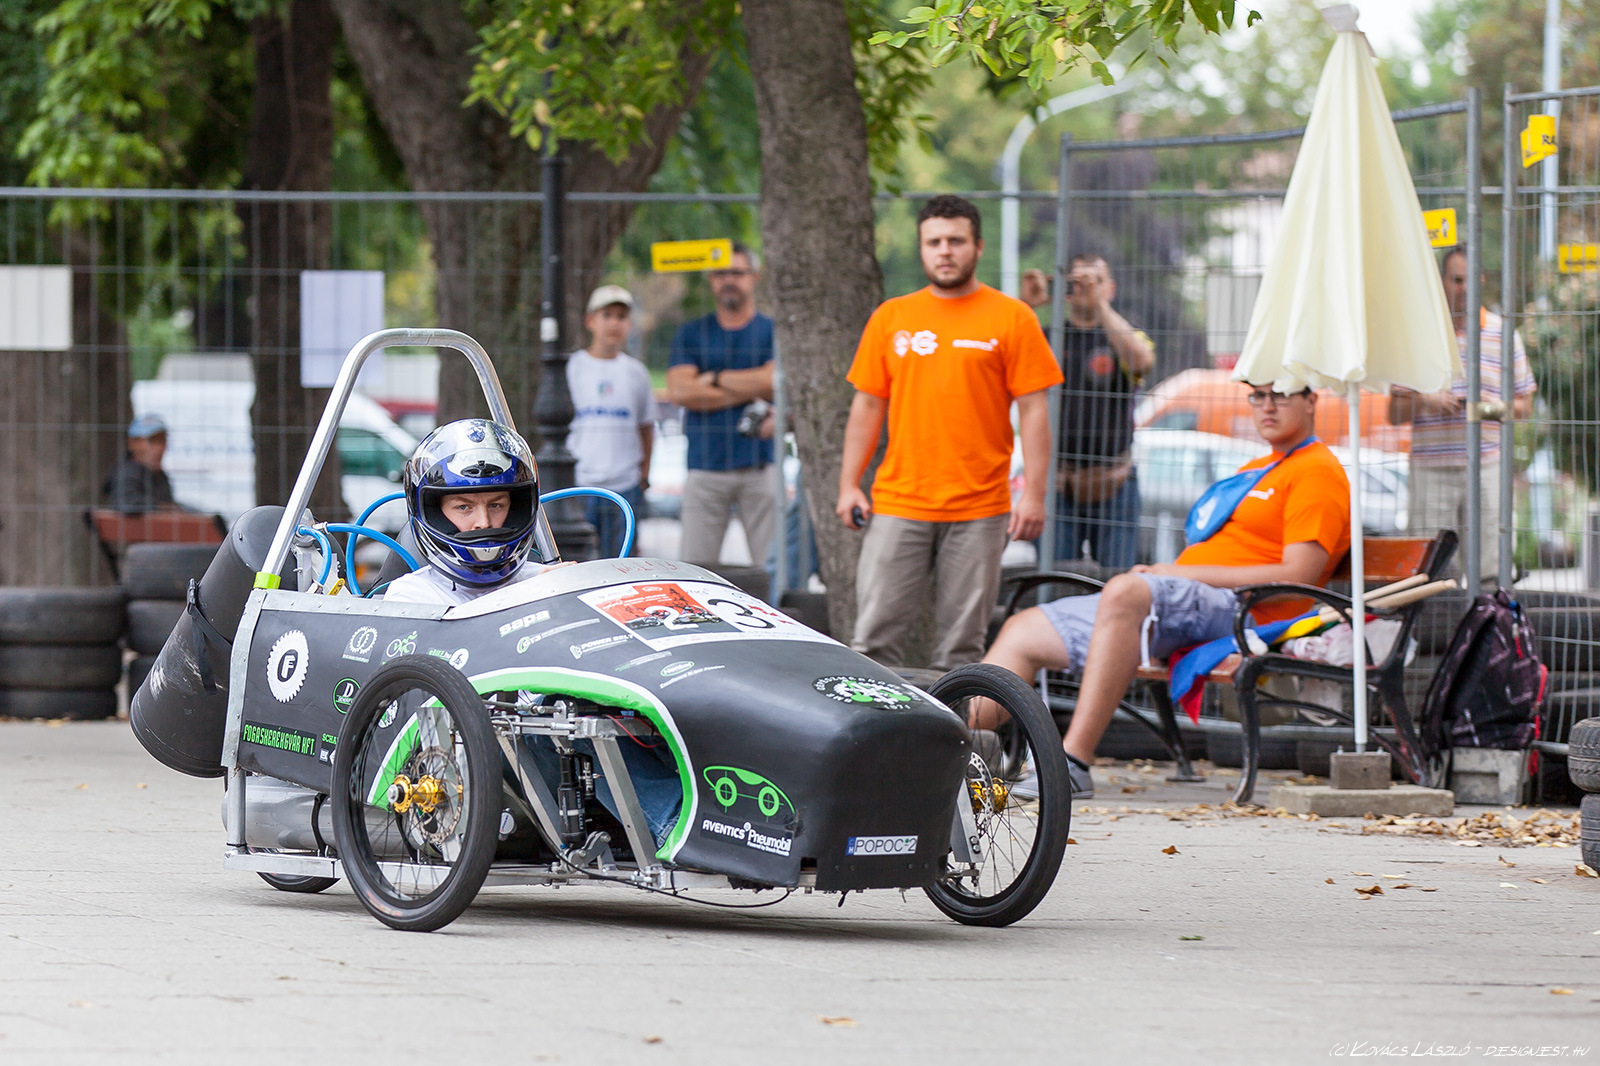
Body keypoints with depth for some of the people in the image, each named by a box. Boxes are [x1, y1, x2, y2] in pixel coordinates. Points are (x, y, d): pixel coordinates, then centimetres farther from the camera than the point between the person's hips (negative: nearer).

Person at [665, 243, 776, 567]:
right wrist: (750, 391, -4)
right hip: (705, 465, 1)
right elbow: (678, 391, -1)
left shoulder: (773, 331, 9)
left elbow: (774, 381, -8)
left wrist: (714, 378, 1)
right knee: (694, 566, -5)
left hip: (759, 465, -1)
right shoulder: (691, 334, 14)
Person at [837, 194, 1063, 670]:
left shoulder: (1011, 318, 2)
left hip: (979, 510, -2)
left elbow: (1033, 409, 0)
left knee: (961, 643, 2)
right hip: (898, 503, 2)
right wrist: (849, 485, 5)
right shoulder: (891, 318, 10)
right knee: (875, 635, -4)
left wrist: (1034, 493, -8)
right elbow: (868, 406, 13)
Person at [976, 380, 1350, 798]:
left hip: (1237, 608, -10)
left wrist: (1184, 572, -12)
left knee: (1125, 593, -39)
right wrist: (1160, 569, 6)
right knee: (1023, 630, 6)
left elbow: (1296, 576, -14)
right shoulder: (1256, 469, 30)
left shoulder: (1317, 471, -1)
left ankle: (1074, 762, -45)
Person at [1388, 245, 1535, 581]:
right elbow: (1394, 412, 10)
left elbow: (1525, 405, 13)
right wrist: (1425, 402, -11)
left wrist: (1495, 408, -8)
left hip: (1487, 465, 0)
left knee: (1489, 570, -4)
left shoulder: (1502, 333, 9)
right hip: (1430, 470, 0)